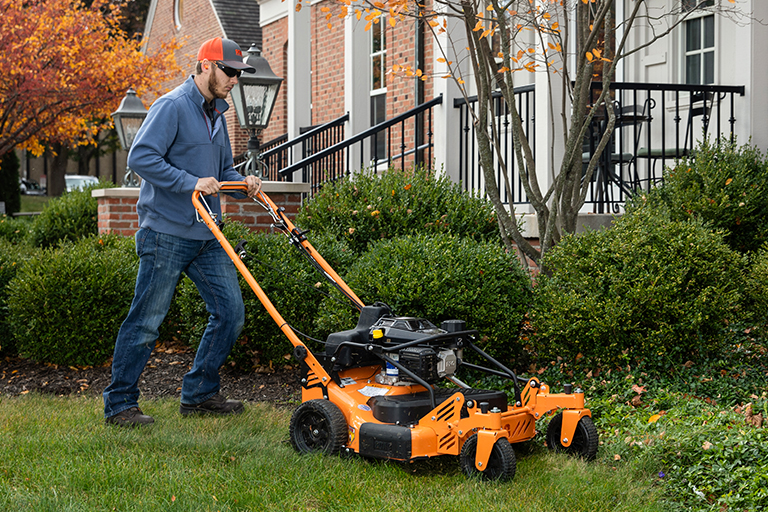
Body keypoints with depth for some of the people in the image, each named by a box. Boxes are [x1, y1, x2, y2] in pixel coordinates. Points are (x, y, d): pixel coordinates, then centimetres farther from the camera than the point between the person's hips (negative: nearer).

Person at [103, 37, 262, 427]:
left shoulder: (216, 113, 18)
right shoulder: (172, 106, -10)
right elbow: (141, 157, -20)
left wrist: (243, 182, 6)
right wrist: (191, 182, -23)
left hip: (206, 236, 9)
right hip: (167, 234, -9)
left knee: (230, 312, 5)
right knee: (146, 321, -3)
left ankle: (199, 394, 17)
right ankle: (119, 405, 7)